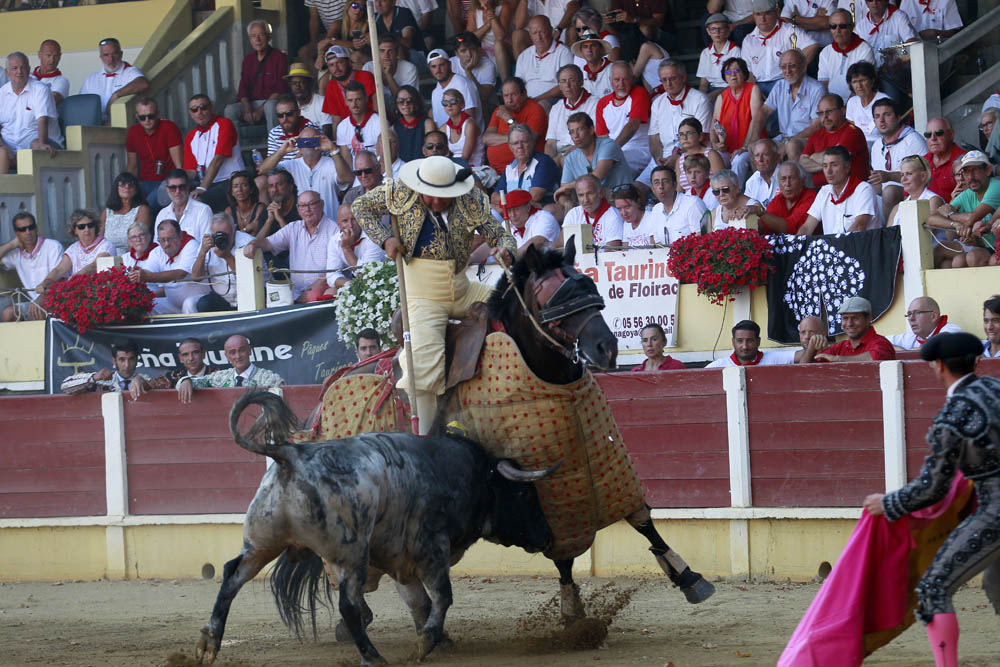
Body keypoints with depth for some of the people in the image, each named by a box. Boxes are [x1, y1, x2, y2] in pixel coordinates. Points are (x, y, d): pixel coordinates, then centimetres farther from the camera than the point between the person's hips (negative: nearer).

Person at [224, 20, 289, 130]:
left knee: (271, 106, -39)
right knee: (230, 109, -24)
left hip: (271, 101, -4)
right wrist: (247, 109, -13)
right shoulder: (248, 59, 15)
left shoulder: (279, 57, 0)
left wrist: (260, 110, -18)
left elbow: (280, 89, -8)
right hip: (251, 103, 4)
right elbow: (243, 88, 9)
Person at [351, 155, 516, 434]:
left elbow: (498, 233, 2)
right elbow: (362, 206, 8)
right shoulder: (401, 193, -7)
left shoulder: (472, 201, -4)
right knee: (424, 368, -17)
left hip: (462, 290, 4)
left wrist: (505, 251, -23)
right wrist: (385, 239, -7)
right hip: (424, 296, -4)